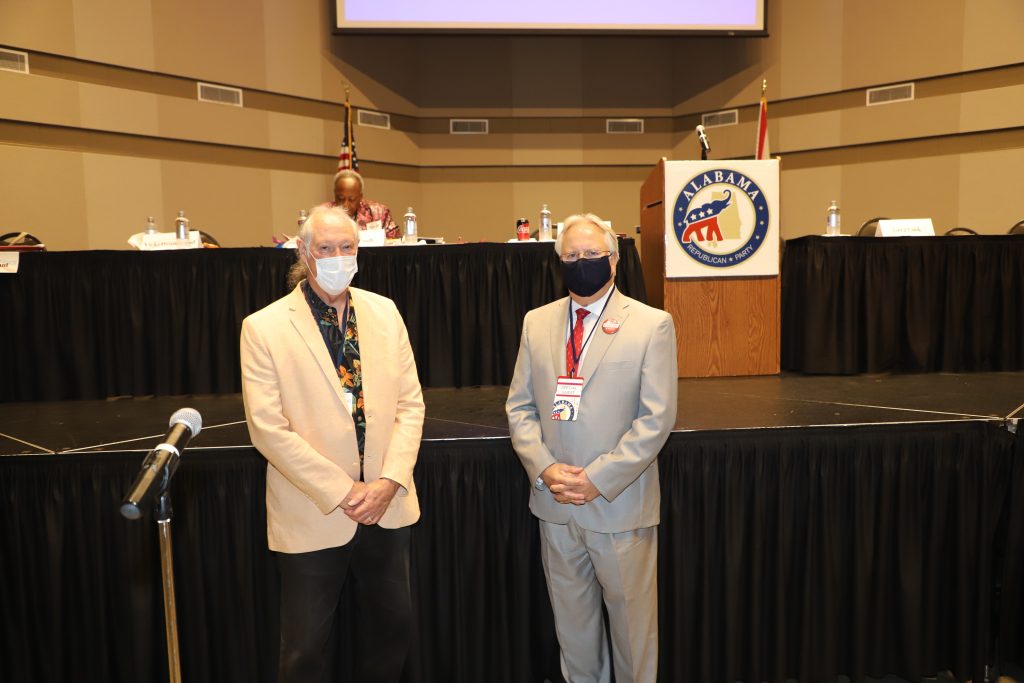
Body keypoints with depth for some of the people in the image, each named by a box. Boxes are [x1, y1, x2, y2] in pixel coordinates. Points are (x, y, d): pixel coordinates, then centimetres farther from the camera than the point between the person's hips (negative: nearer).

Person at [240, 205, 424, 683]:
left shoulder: (384, 312, 3)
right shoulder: (263, 328, -9)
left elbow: (410, 403, 2)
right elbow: (268, 428, -13)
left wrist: (390, 481, -9)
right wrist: (343, 492, -13)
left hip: (387, 506, 4)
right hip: (313, 515, -3)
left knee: (393, 627, 18)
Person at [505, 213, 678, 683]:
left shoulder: (652, 325, -5)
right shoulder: (537, 322, 6)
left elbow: (656, 418, -10)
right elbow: (519, 406, 6)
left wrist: (598, 478, -15)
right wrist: (545, 468, -9)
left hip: (620, 503, -3)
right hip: (555, 504, 4)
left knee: (632, 617, 12)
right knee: (571, 617, 17)